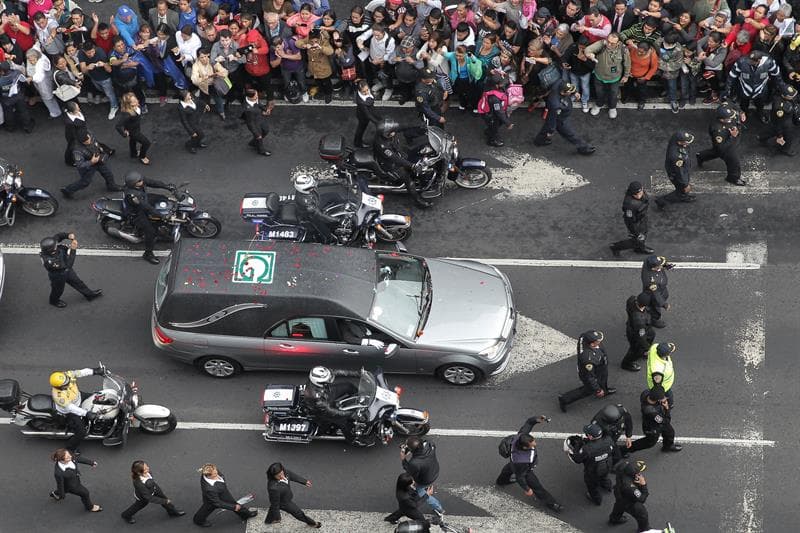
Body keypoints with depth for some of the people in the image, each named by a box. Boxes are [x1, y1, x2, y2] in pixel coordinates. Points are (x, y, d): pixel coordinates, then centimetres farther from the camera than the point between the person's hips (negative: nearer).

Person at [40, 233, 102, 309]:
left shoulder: (51, 245, -30)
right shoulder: (48, 261, -48)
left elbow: (58, 236, -10)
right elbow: (67, 265, -42)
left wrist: (69, 235, -30)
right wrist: (72, 250, -43)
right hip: (58, 277, -6)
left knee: (77, 282, 26)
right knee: (58, 290, 25)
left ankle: (89, 294, 50)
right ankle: (54, 301, 58)